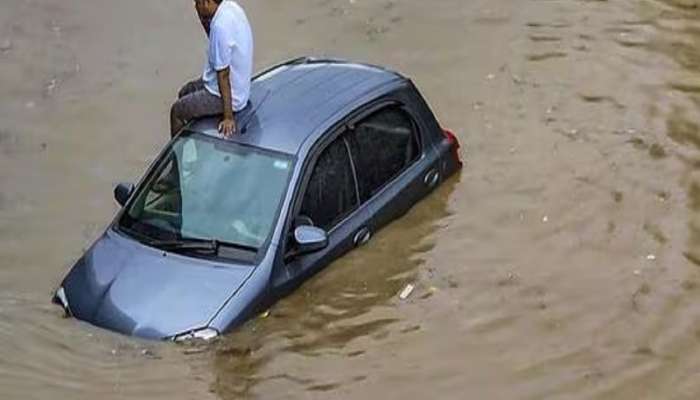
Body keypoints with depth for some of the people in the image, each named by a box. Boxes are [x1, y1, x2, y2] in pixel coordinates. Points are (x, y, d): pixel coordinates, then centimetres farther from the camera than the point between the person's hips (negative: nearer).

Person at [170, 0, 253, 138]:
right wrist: (204, 20, -6)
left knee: (177, 111, 8)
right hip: (239, 84, 9)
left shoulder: (221, 26, -32)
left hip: (229, 95, -9)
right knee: (185, 92, 27)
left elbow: (223, 74, -27)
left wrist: (228, 117, -22)